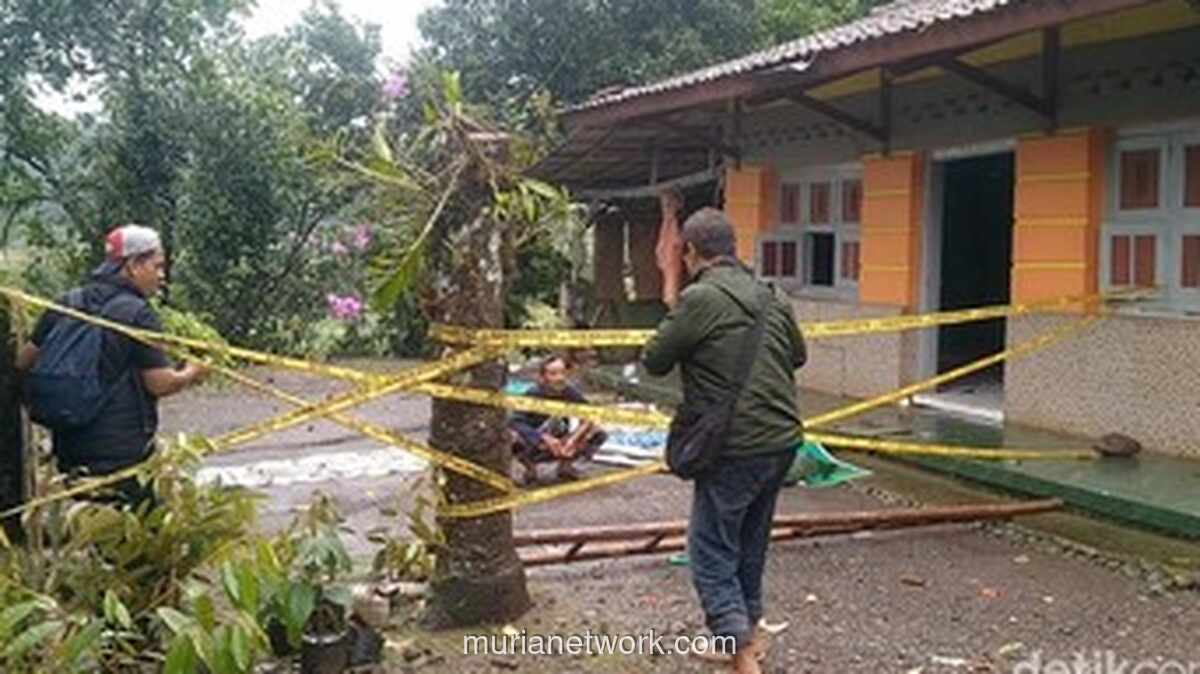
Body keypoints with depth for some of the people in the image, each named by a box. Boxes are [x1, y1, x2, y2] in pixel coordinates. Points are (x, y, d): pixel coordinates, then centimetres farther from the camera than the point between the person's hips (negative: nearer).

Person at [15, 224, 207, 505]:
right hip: (122, 450, -7)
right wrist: (192, 373, 4)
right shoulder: (138, 314, -13)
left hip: (68, 448, 7)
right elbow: (160, 383, -14)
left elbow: (24, 362, 11)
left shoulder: (65, 305, 6)